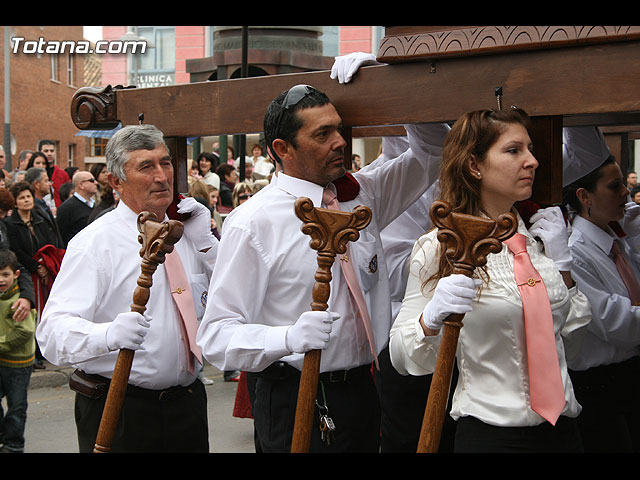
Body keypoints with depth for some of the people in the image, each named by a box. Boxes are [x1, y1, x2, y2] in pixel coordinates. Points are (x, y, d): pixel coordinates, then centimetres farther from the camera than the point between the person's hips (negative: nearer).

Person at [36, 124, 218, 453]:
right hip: (118, 410, -5)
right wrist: (109, 334, -41)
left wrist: (204, 242, -2)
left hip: (187, 401, 5)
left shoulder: (185, 234, 8)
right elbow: (53, 331, -22)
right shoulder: (95, 243, -11)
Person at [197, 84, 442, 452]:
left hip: (363, 391, 6)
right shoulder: (251, 223, -13)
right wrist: (289, 338, -35)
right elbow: (217, 336, -16)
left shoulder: (363, 193, 7)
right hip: (297, 402, -6)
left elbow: (430, 158, 18)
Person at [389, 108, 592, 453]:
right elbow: (402, 357, -11)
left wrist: (561, 261, 2)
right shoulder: (440, 247, -10)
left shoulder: (535, 242, 6)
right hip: (489, 434, -5)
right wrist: (432, 316, -30)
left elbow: (568, 343, 11)